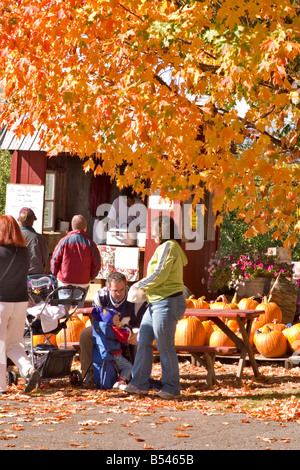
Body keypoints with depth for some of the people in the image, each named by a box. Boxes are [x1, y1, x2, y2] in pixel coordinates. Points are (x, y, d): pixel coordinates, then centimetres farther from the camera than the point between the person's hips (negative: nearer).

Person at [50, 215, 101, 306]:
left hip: (64, 282, 0)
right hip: (83, 283, 0)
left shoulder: (64, 241, -5)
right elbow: (97, 264, 1)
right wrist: (89, 277, 16)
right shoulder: (90, 244, -4)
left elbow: (55, 260, -1)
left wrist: (56, 275, 14)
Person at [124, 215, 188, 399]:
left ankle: (171, 388, 6)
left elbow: (159, 275, -19)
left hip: (167, 303, -10)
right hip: (156, 303, 10)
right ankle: (140, 383, 14)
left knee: (165, 346, -4)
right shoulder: (165, 248, 19)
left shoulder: (168, 247, -12)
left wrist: (139, 285, -7)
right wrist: (144, 288, 11)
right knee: (143, 341, 9)